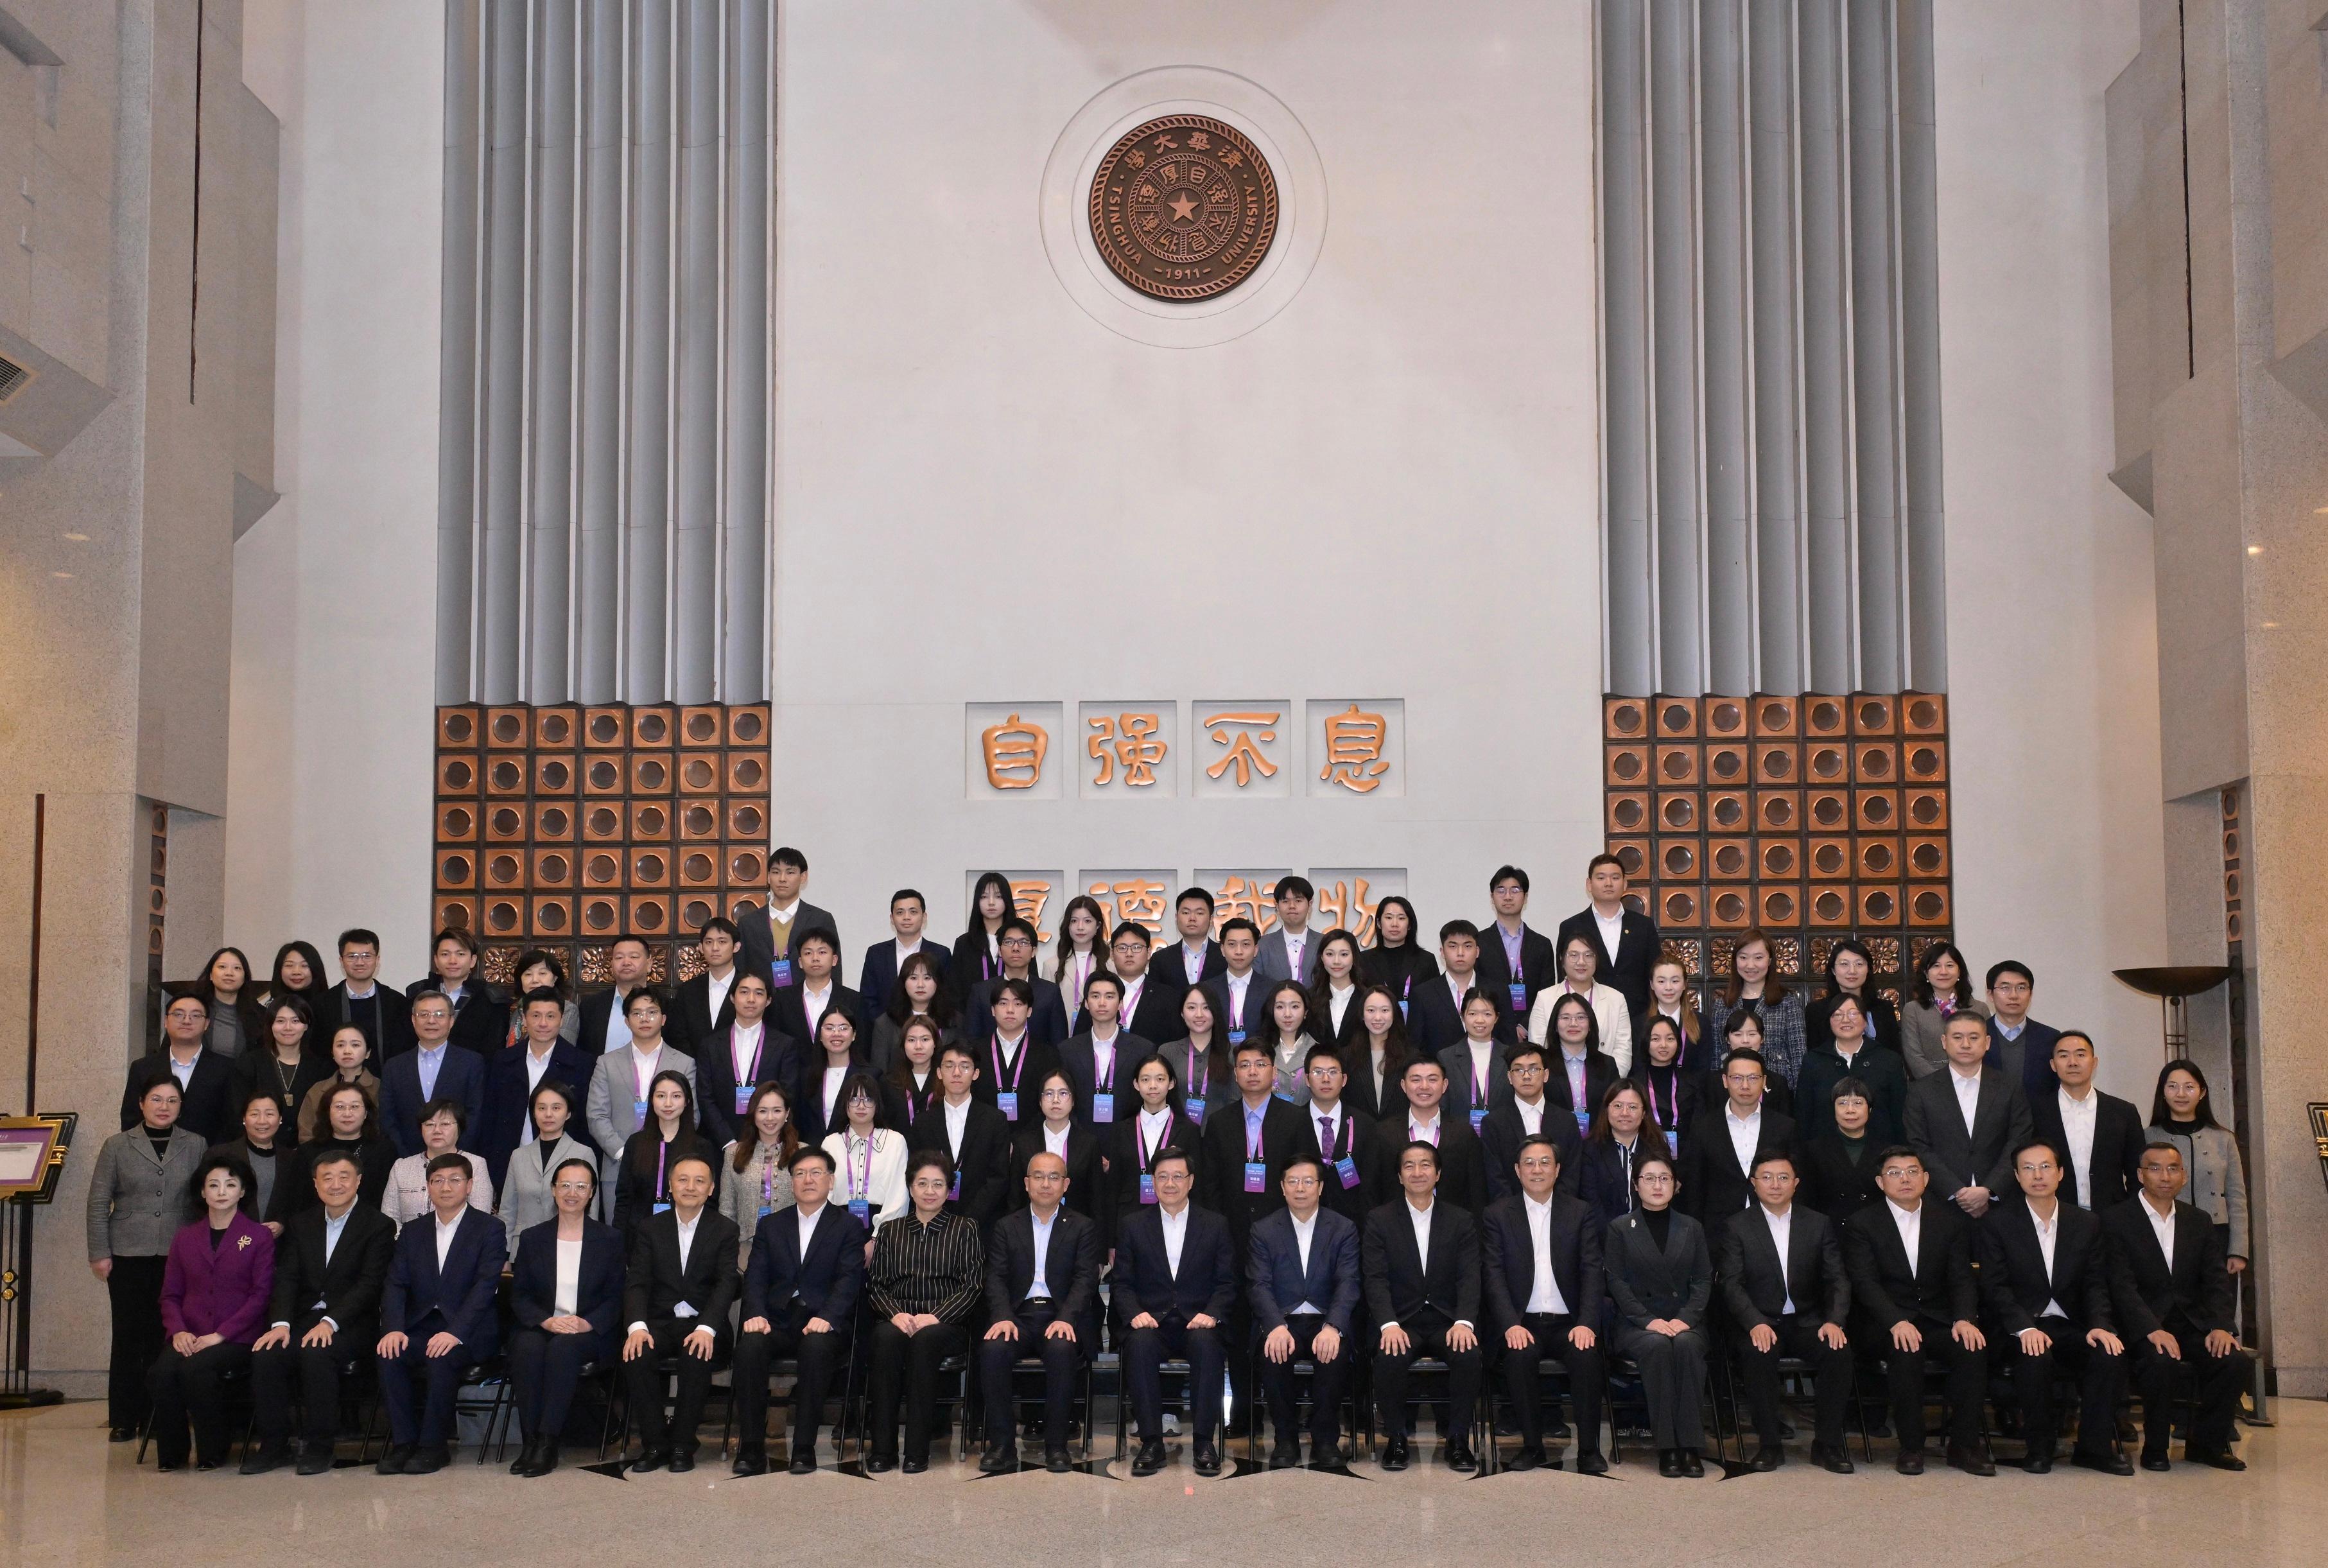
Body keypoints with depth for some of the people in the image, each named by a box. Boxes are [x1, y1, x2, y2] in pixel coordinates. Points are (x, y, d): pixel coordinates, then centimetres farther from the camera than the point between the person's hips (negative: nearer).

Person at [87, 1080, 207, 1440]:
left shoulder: (196, 1147, 8)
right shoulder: (117, 1146, 6)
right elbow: (99, 1202, 5)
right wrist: (99, 1253, 0)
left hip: (176, 1256, 1)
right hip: (128, 1255, -1)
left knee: (165, 1336, -2)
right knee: (128, 1335, 0)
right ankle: (124, 1419, 9)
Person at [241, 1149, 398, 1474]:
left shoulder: (378, 1225, -1)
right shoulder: (300, 1224, 15)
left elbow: (370, 1284, -10)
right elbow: (287, 1278, 6)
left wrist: (330, 1322, -23)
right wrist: (281, 1323, -13)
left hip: (351, 1323, -4)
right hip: (303, 1319, 4)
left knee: (316, 1352, -34)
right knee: (265, 1354, -24)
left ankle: (318, 1446, -19)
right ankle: (274, 1444, -8)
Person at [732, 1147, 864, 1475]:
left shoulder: (848, 1228, 10)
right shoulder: (770, 1225, 19)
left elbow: (849, 1280, -4)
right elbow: (756, 1276, 8)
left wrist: (827, 1318, -22)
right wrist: (756, 1313, -13)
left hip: (823, 1324, -2)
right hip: (776, 1322, 2)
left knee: (815, 1347, -36)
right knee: (750, 1344, -30)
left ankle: (805, 1448, -28)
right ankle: (752, 1448, -25)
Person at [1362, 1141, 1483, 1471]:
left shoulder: (1461, 1221, 8)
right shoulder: (1379, 1221, 5)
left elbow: (1470, 1278, -1)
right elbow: (1376, 1280, -5)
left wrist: (1464, 1322, -20)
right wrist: (1389, 1324, -22)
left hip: (1447, 1321, 1)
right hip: (1401, 1321, -1)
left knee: (1468, 1355, -31)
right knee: (1388, 1358, -32)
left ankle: (1458, 1440, -13)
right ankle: (1396, 1439, -11)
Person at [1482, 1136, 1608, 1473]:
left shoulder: (1581, 1214, 10)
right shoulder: (1497, 1215, 7)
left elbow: (1592, 1273, 2)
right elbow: (1494, 1277, -2)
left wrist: (1586, 1324, -15)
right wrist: (1511, 1325, -17)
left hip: (1569, 1322, 1)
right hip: (1521, 1322, -1)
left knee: (1587, 1355, -30)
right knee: (1520, 1356, -32)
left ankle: (1589, 1451, -18)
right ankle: (1532, 1447, -17)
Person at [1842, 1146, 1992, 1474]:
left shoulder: (1950, 1221, 11)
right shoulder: (1861, 1224, 1)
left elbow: (1961, 1279, 3)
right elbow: (1865, 1282, -10)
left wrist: (1964, 1319, -18)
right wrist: (1897, 1322, -28)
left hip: (1938, 1320, 3)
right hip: (1885, 1323, -3)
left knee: (1973, 1347, -27)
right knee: (1906, 1350, -34)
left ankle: (1964, 1444, -16)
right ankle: (1910, 1447, -23)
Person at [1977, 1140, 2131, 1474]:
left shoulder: (2087, 1224, 11)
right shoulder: (1997, 1224, 1)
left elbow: (2096, 1285, 5)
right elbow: (1995, 1287, -7)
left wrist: (2099, 1324, -15)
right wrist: (2025, 1328, -24)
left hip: (2072, 1327, 3)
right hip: (2021, 1327, -3)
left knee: (2110, 1353, -27)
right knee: (2036, 1357, -35)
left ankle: (2095, 1446, -12)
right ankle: (2040, 1446, -15)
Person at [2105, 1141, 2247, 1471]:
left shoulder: (2199, 1222, 13)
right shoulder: (2116, 1221, -4)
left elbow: (2217, 1281, 6)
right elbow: (2122, 1286, -13)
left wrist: (2221, 1326, -13)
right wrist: (2153, 1330, -28)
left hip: (2193, 1323, 5)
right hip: (2143, 1325, -5)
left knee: (2233, 1360, -22)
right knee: (2161, 1361, -34)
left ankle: (2208, 1443, 0)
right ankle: (2155, 1449, -12)